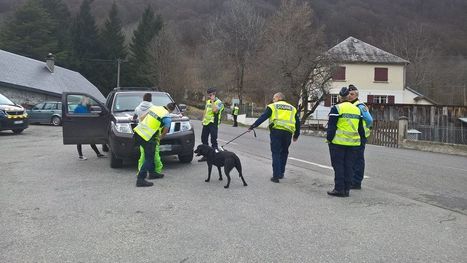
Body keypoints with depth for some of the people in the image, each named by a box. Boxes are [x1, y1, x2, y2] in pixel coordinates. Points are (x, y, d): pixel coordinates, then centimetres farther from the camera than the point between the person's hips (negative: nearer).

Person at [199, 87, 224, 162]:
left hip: (213, 123, -8)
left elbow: (215, 110, -25)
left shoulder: (219, 102, -8)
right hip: (206, 123, 8)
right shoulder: (208, 101, 16)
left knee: (213, 140, -6)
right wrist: (203, 119, 17)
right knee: (204, 139, 11)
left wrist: (213, 101, -16)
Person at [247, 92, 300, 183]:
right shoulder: (292, 108, 21)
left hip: (276, 131, -3)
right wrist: (296, 135, 28)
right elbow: (298, 122, 21)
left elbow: (263, 117, -2)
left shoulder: (273, 106, 8)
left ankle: (276, 176, -2)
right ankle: (281, 173, 22)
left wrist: (253, 126, -2)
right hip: (288, 133, 4)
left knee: (276, 153, 1)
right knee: (284, 153, 19)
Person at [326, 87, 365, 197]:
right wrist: (361, 137, 24)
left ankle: (339, 189, 1)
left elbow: (331, 126, -10)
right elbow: (360, 128, 17)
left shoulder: (336, 108, -7)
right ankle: (346, 189, 12)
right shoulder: (357, 109, 12)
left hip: (338, 142, -5)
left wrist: (329, 139, -4)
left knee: (338, 165, 1)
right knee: (349, 166, 9)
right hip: (353, 143, 5)